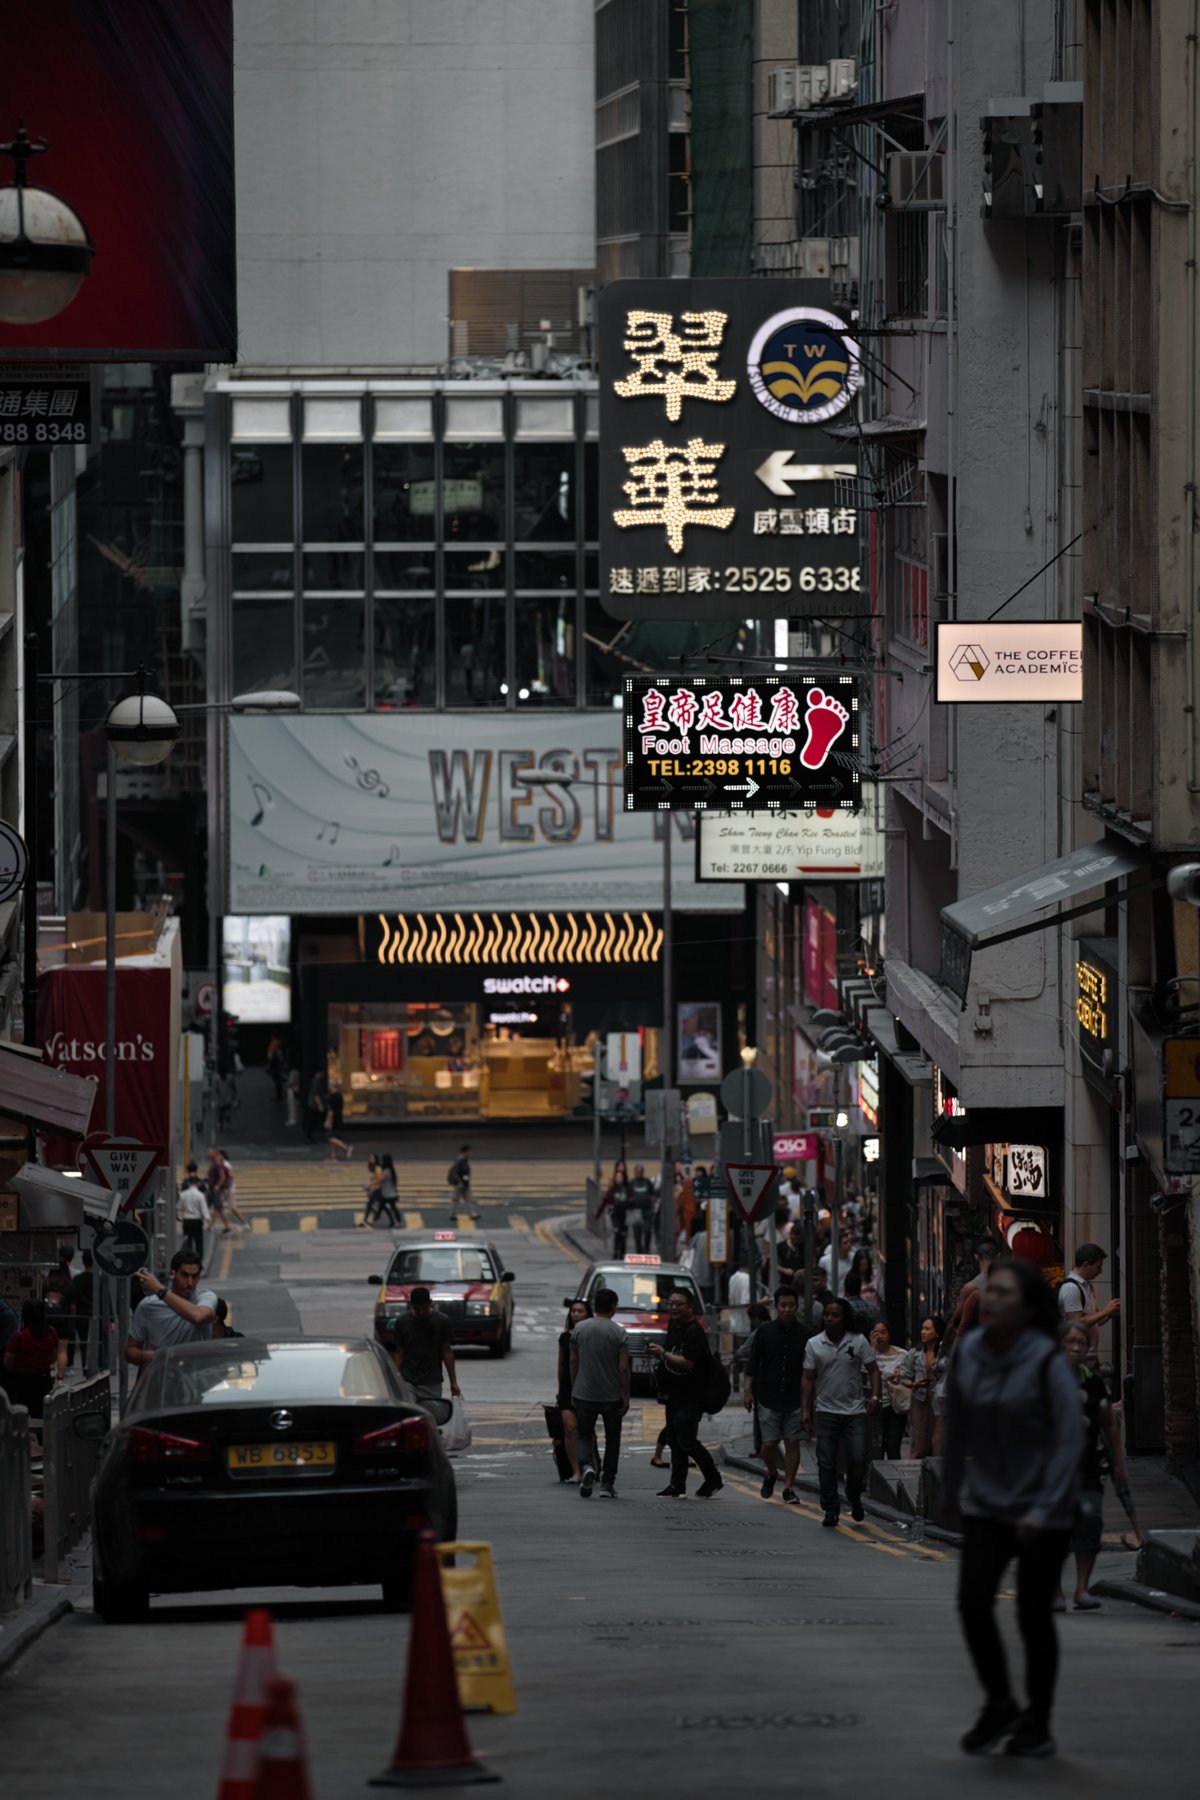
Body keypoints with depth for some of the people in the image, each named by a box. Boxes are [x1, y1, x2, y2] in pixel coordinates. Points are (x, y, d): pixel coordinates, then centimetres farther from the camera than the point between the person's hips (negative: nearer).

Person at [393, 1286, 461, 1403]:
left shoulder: (441, 1321, -2)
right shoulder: (403, 1322, 0)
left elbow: (447, 1351, 2)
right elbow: (399, 1353, 4)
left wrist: (453, 1382, 2)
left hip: (432, 1383, 0)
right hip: (407, 1382, 0)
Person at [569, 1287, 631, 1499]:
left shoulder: (579, 1329, -1)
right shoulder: (618, 1333, -9)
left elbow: (573, 1361, 4)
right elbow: (623, 1368, -10)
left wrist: (573, 1390, 13)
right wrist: (626, 1397, -2)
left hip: (584, 1394, 1)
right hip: (611, 1395, -1)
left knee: (585, 1434, 10)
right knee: (612, 1438, 12)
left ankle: (587, 1466, -18)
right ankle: (607, 1484, 12)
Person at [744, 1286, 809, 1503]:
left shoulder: (804, 1335, 1)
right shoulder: (765, 1331, 1)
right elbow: (753, 1363, 4)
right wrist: (748, 1390, -3)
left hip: (794, 1398, 0)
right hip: (768, 1397, 0)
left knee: (792, 1442, -2)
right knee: (769, 1443, -2)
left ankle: (789, 1486, 6)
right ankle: (772, 1474, 26)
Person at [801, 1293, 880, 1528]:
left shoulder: (858, 1341, 1)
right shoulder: (814, 1345, 2)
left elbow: (873, 1369, 5)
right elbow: (808, 1378, 5)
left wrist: (874, 1396, -8)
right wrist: (806, 1409, -1)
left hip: (854, 1411, -1)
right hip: (826, 1411, 1)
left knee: (858, 1460, -6)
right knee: (826, 1463, 0)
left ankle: (854, 1499, 20)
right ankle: (830, 1510, 7)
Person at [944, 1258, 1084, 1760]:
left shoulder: (1047, 1362, -17)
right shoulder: (969, 1353, -3)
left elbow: (1069, 1438, -17)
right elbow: (957, 1427, 9)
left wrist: (1044, 1509, -20)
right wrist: (953, 1485, 16)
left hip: (1041, 1512, -4)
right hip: (986, 1505, 4)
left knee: (1034, 1614, 2)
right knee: (973, 1600, -9)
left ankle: (1038, 1726, 18)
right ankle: (998, 1704, 12)